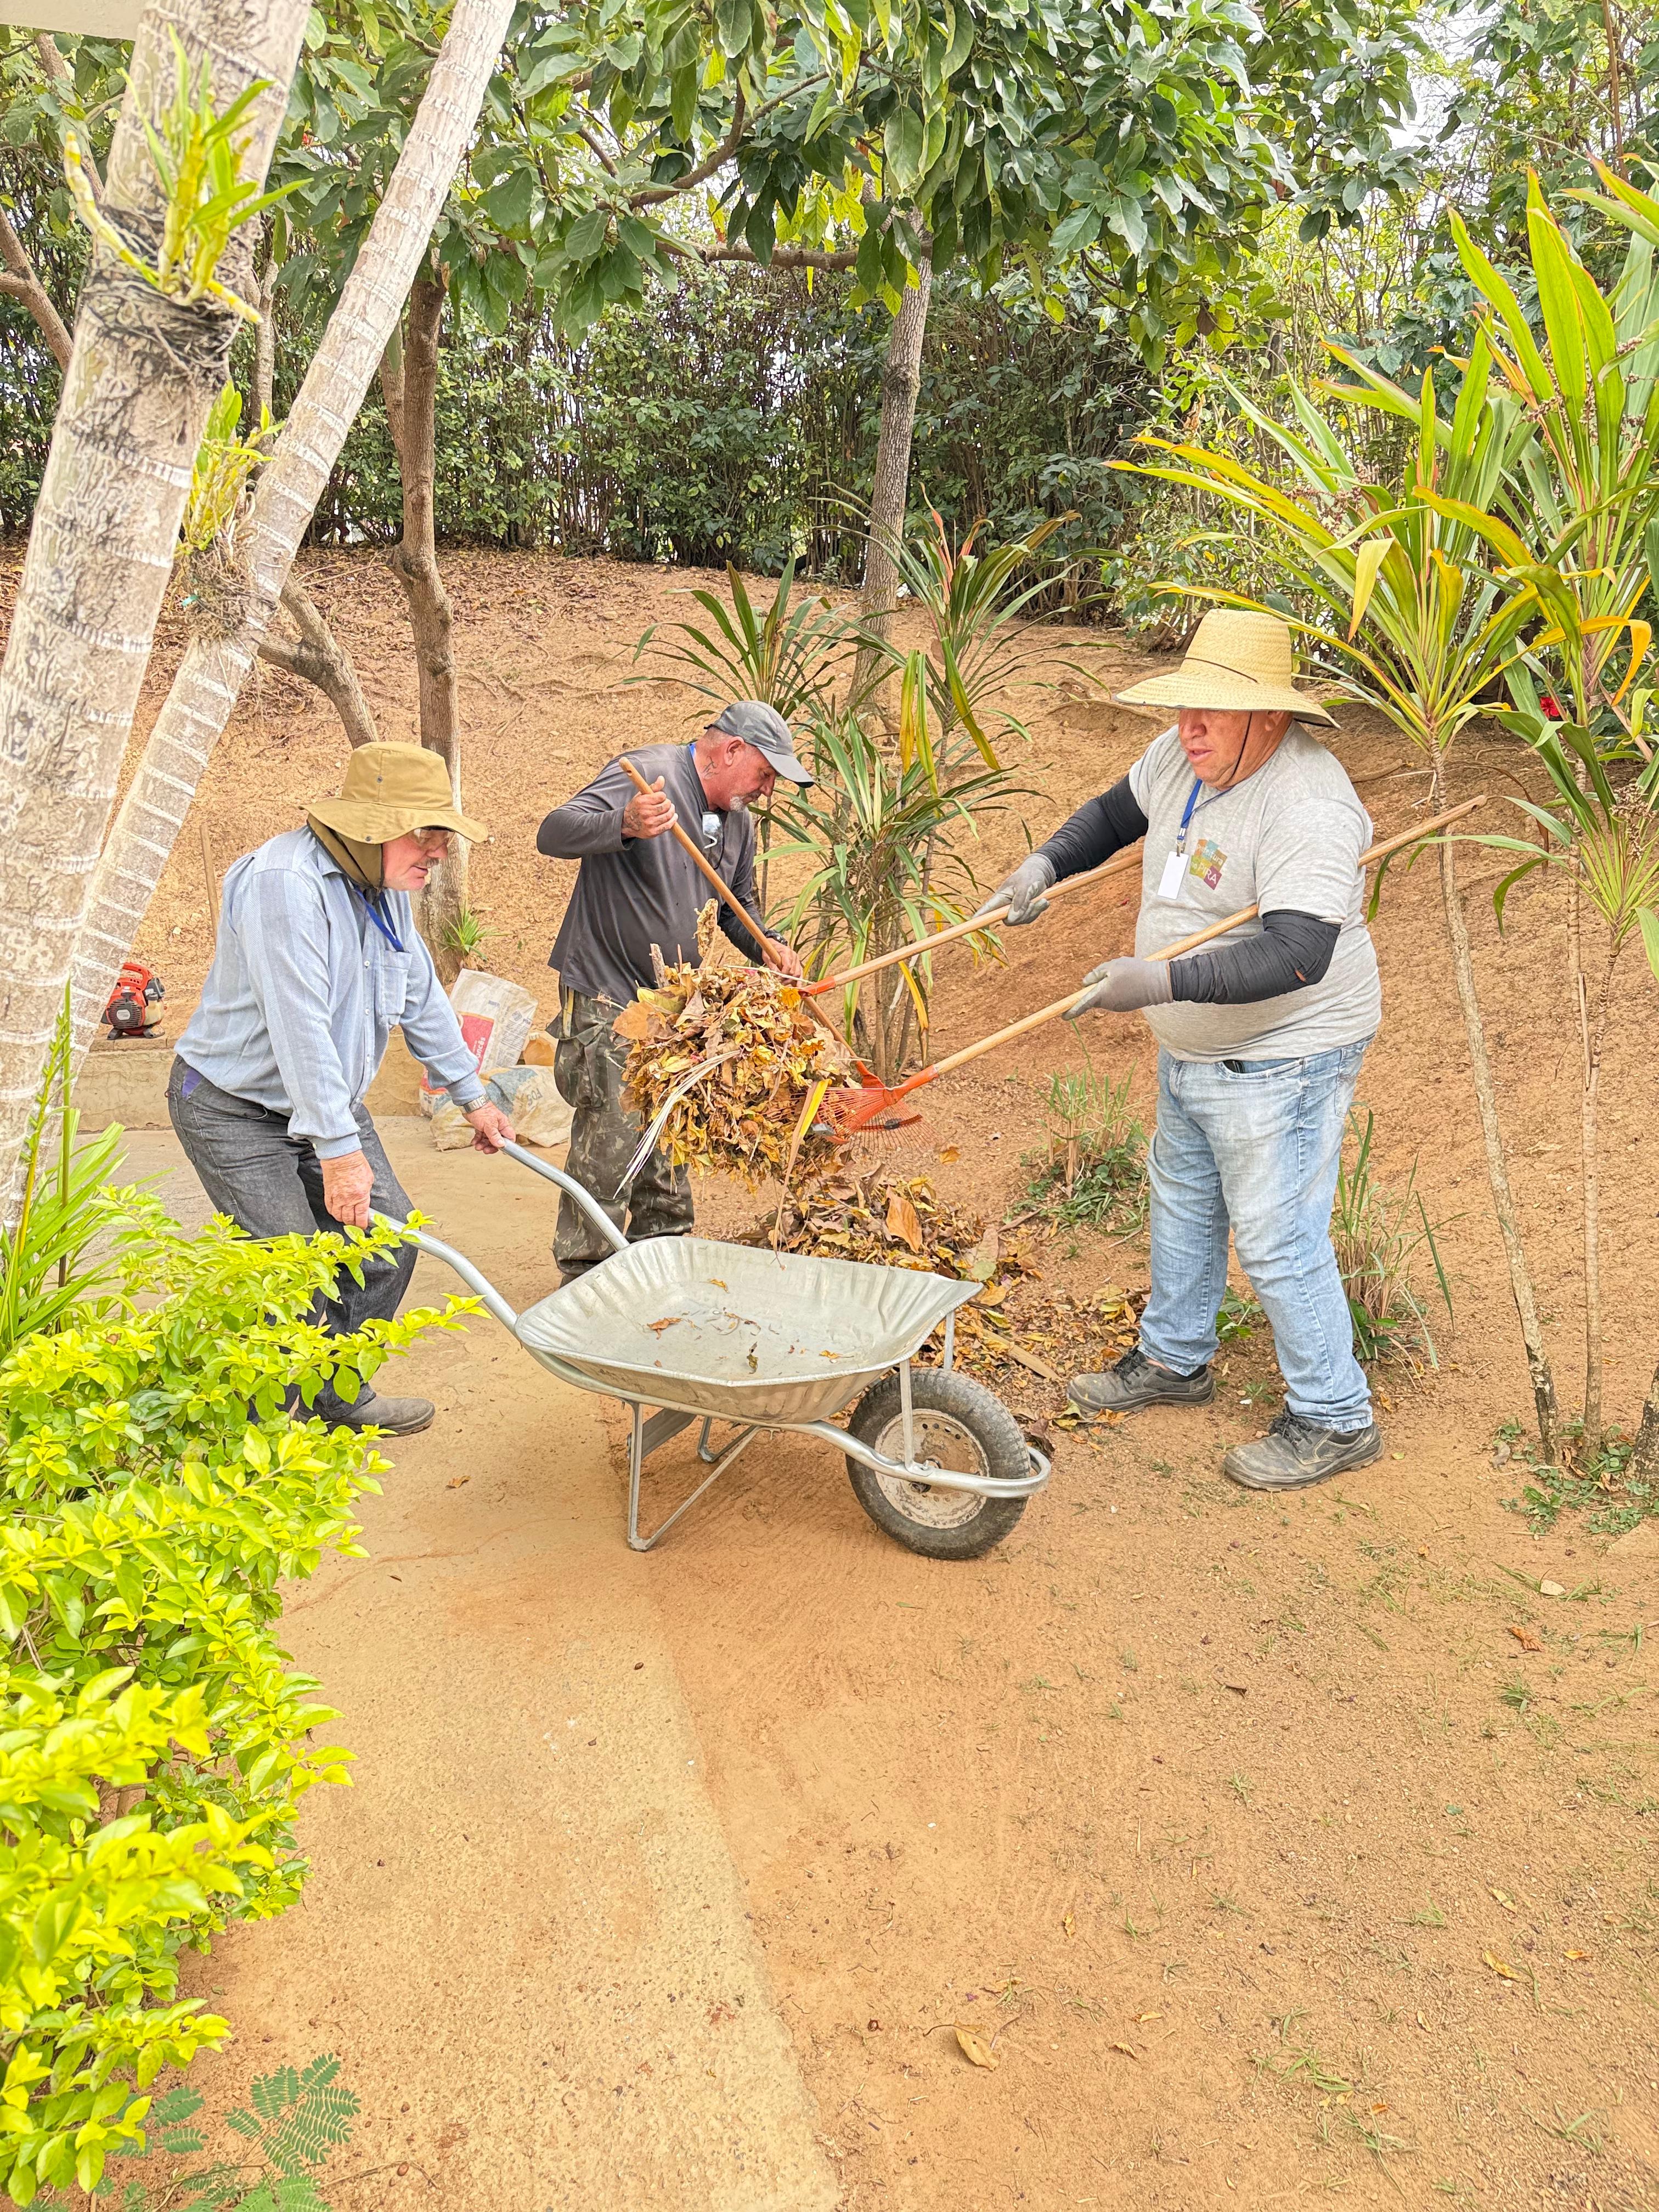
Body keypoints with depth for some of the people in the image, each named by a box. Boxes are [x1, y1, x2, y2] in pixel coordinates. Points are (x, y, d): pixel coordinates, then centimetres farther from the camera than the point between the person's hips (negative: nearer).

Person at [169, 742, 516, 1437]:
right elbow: (299, 1026, -33)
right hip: (236, 1110, -9)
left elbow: (422, 997, 14)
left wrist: (472, 1096, 18)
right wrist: (338, 1149, -34)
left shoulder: (384, 887, 3)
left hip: (330, 1100, 9)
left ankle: (341, 1396, 25)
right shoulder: (285, 882, -27)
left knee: (388, 1243, 6)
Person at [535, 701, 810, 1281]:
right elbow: (554, 833, -28)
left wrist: (765, 946, 3)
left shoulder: (738, 822, 11)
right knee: (611, 1145, -10)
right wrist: (625, 825, -47)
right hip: (607, 998, -8)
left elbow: (737, 906, 25)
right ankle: (584, 1280, 3)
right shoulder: (649, 772, -16)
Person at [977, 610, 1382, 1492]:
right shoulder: (1184, 755, -1)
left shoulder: (1307, 808, -28)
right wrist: (1047, 863, 3)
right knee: (1181, 1203, 22)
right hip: (1192, 1052, 10)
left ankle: (1333, 1420, 15)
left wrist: (1164, 981, -45)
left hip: (1280, 1061, -10)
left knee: (1278, 1242, -4)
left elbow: (1295, 955, -37)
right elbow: (1118, 811, 19)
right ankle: (1174, 1360, 43)